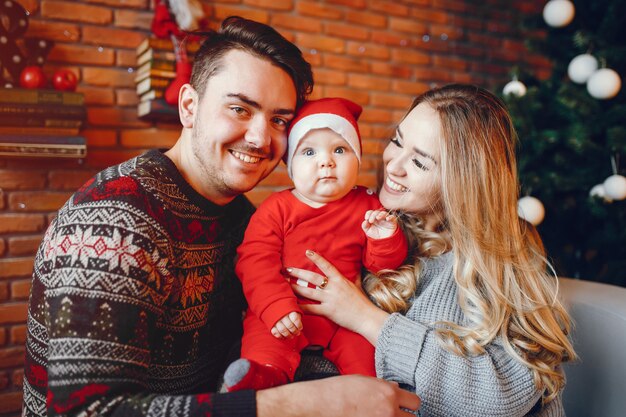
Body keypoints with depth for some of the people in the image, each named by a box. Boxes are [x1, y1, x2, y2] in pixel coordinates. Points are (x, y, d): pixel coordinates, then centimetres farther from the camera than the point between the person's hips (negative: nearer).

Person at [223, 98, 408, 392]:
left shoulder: (366, 207, 3)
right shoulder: (277, 208, -2)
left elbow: (383, 265, 8)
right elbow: (256, 262, -11)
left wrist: (386, 239, -15)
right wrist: (277, 308, -24)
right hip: (286, 311, -2)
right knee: (264, 334, -28)